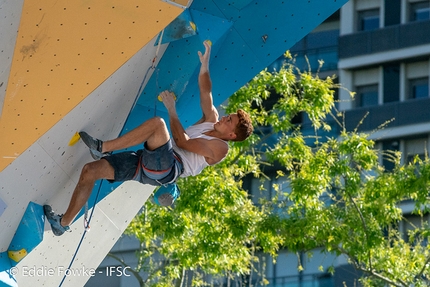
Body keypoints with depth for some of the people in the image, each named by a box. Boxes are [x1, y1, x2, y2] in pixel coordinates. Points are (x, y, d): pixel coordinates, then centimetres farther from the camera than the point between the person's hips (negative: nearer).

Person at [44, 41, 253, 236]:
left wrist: (171, 110, -7)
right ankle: (63, 224, 1)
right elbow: (205, 92, 21)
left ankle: (103, 147, -24)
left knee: (157, 124, -34)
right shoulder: (211, 122, 22)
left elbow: (182, 141, -13)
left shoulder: (219, 148, -4)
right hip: (146, 164, 9)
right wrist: (204, 64, 8)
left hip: (165, 169, -9)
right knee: (90, 170, -3)